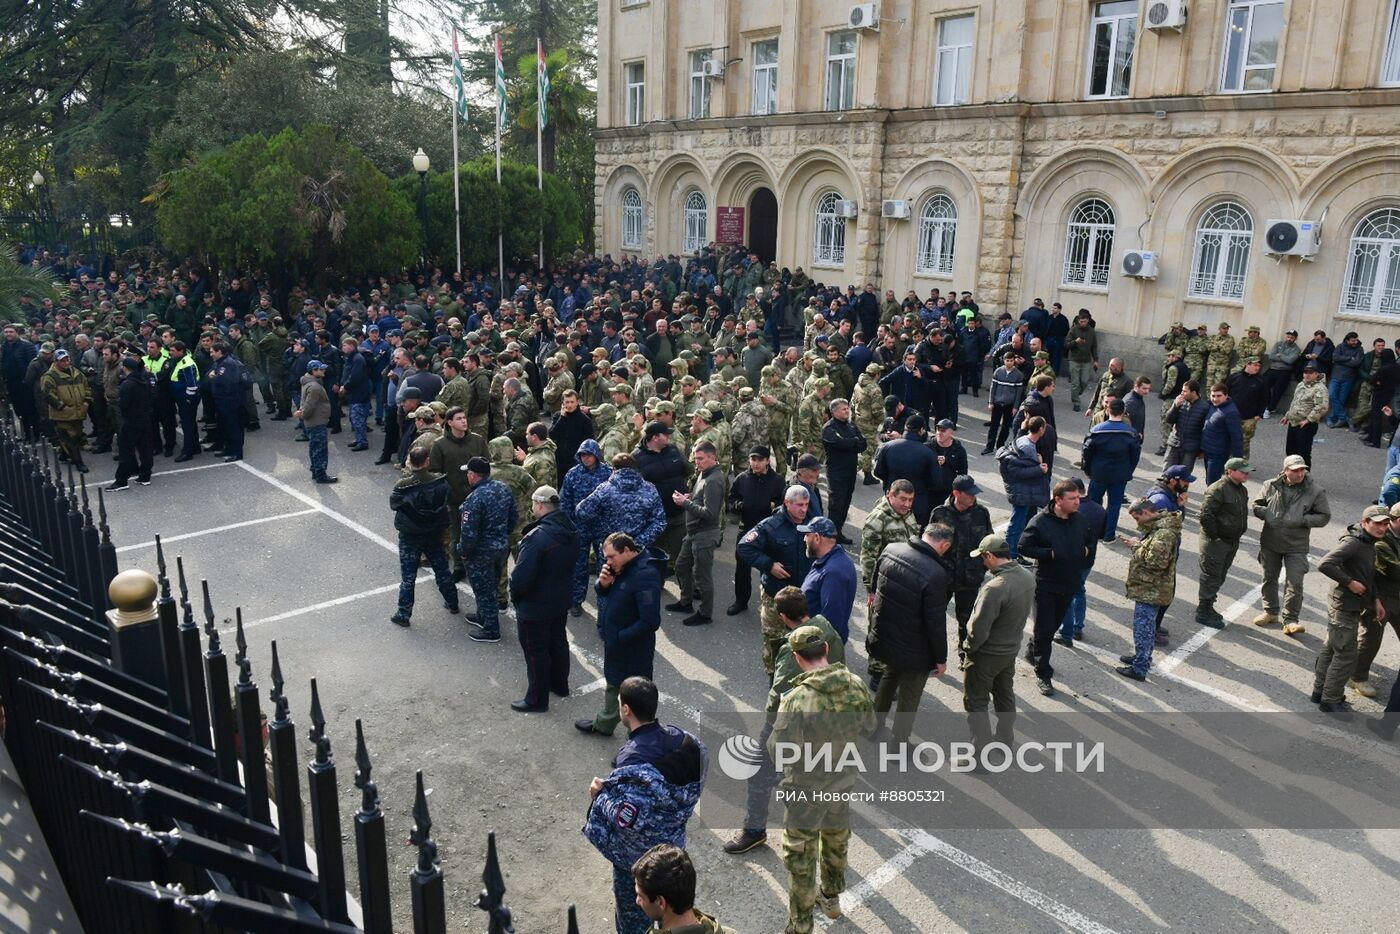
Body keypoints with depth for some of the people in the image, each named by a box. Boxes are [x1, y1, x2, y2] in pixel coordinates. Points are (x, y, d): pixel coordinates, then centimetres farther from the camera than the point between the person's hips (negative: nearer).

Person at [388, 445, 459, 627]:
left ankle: (404, 614, 15)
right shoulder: (441, 481, -15)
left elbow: (393, 504, -4)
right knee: (442, 570, 21)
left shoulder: (403, 487, -21)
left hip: (409, 538, -3)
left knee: (408, 576, 8)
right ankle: (452, 603, 36)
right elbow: (446, 501, 1)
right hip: (435, 535, 3)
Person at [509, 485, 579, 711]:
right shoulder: (570, 530, -3)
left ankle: (537, 699, 20)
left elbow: (521, 576, -28)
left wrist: (515, 595, -9)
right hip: (561, 599, 8)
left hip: (535, 606, -8)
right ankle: (559, 684, 43)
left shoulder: (538, 536, -30)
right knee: (558, 642, 25)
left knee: (536, 652, 7)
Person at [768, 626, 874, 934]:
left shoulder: (796, 700, -31)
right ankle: (831, 897, 52)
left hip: (807, 789, -5)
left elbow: (779, 751, -26)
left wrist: (781, 717, -9)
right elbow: (868, 726, 0)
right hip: (844, 781, 6)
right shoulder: (856, 685, -15)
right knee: (836, 838, 29)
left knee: (801, 858, 12)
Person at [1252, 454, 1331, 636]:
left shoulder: (1315, 491, -9)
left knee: (1295, 583, -7)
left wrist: (1302, 520, -19)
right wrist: (1266, 514, -13)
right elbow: (1256, 506, 9)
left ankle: (1290, 620, 5)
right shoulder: (1272, 485, -3)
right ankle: (1270, 612, 35)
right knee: (1269, 578, 17)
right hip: (1270, 542, 3)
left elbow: (1324, 516, -5)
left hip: (1296, 546, -3)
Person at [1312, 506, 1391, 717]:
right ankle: (1331, 700, 9)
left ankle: (1321, 692, 29)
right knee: (1346, 656, -2)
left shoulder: (1370, 545, 10)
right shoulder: (1353, 543, -22)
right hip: (1344, 607, -10)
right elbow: (1325, 564, -33)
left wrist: (1376, 600, 13)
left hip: (1353, 607, 10)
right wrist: (1350, 582, -25)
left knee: (1331, 650, 18)